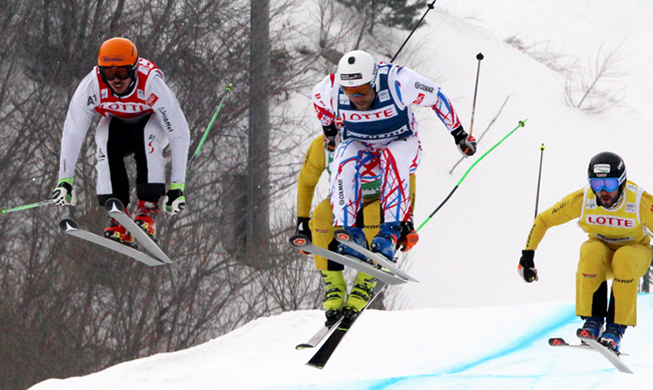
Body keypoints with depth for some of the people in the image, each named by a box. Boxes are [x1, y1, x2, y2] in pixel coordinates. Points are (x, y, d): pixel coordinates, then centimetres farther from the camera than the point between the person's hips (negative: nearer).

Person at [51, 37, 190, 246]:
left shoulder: (152, 84, -35)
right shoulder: (91, 86, -30)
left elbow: (179, 134, -31)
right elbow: (72, 133, -22)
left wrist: (177, 186, -35)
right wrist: (65, 180, -26)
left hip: (151, 121, -2)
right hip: (115, 123, 2)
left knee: (147, 137, -37)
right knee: (106, 143, -32)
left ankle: (148, 209, -31)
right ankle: (117, 219, -30)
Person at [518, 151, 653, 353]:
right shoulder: (581, 200, -21)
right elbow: (543, 220, -7)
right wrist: (527, 256, -9)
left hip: (634, 252, -1)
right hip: (601, 248, 1)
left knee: (625, 259, -37)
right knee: (591, 252, -34)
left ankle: (616, 328, -28)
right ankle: (593, 319, -23)